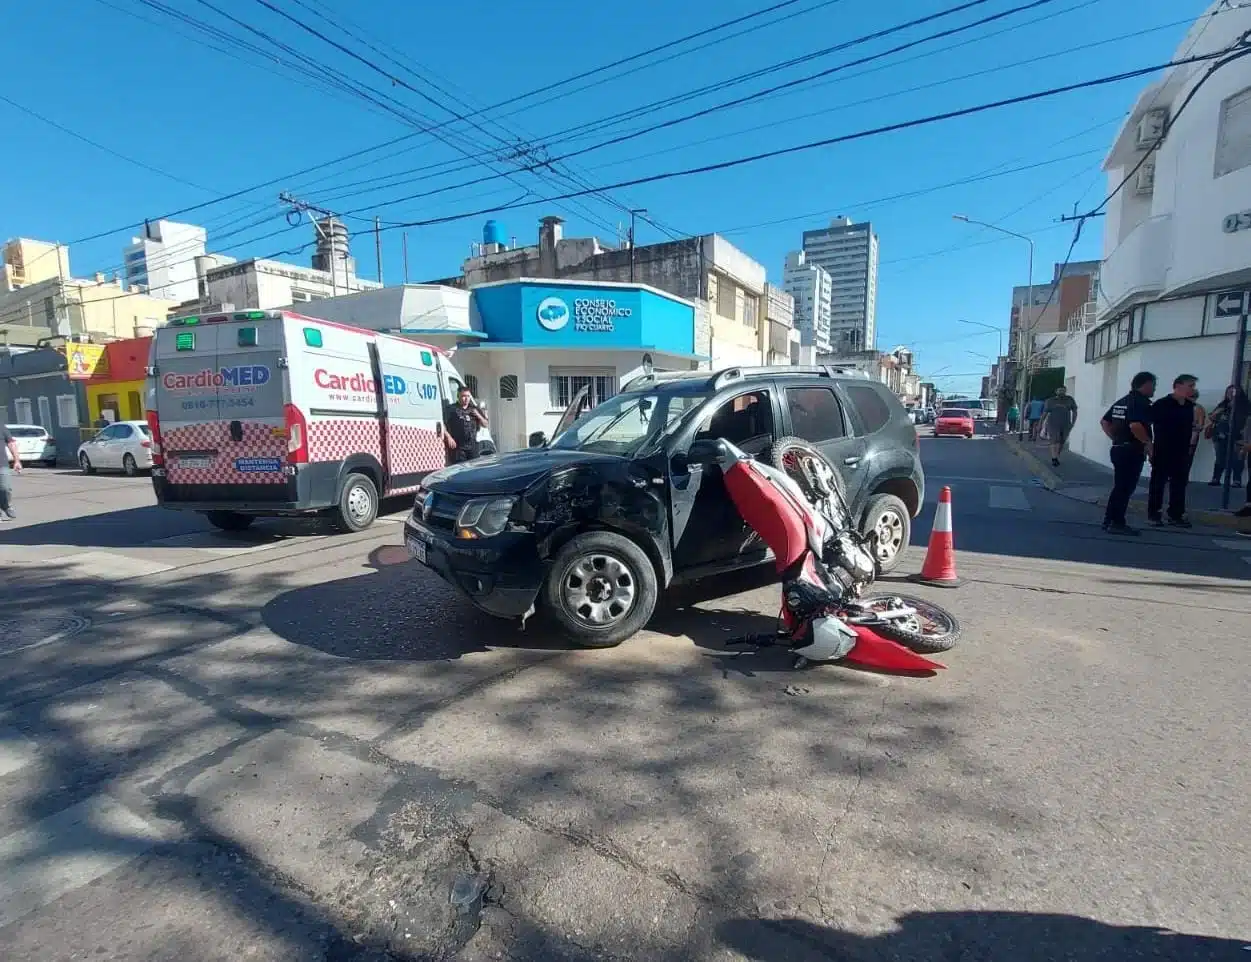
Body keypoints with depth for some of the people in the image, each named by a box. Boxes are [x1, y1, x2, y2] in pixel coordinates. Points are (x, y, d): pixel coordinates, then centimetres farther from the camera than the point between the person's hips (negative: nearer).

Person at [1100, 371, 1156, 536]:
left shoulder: (1121, 401, 14)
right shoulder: (1141, 402, -13)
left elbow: (1104, 421, 17)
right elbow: (1135, 425, -27)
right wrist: (1148, 443, -16)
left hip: (1119, 448, 9)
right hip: (1132, 451, -9)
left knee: (1119, 487, 14)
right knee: (1125, 488, -3)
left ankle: (1109, 521, 17)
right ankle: (1117, 523, 0)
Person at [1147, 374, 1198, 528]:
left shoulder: (1190, 406, 10)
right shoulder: (1161, 404, -10)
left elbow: (1189, 426, 20)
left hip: (1182, 452, 6)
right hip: (1163, 452, -6)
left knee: (1179, 484, 8)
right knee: (1158, 482, 2)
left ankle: (1175, 515, 15)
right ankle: (1154, 514, 9)